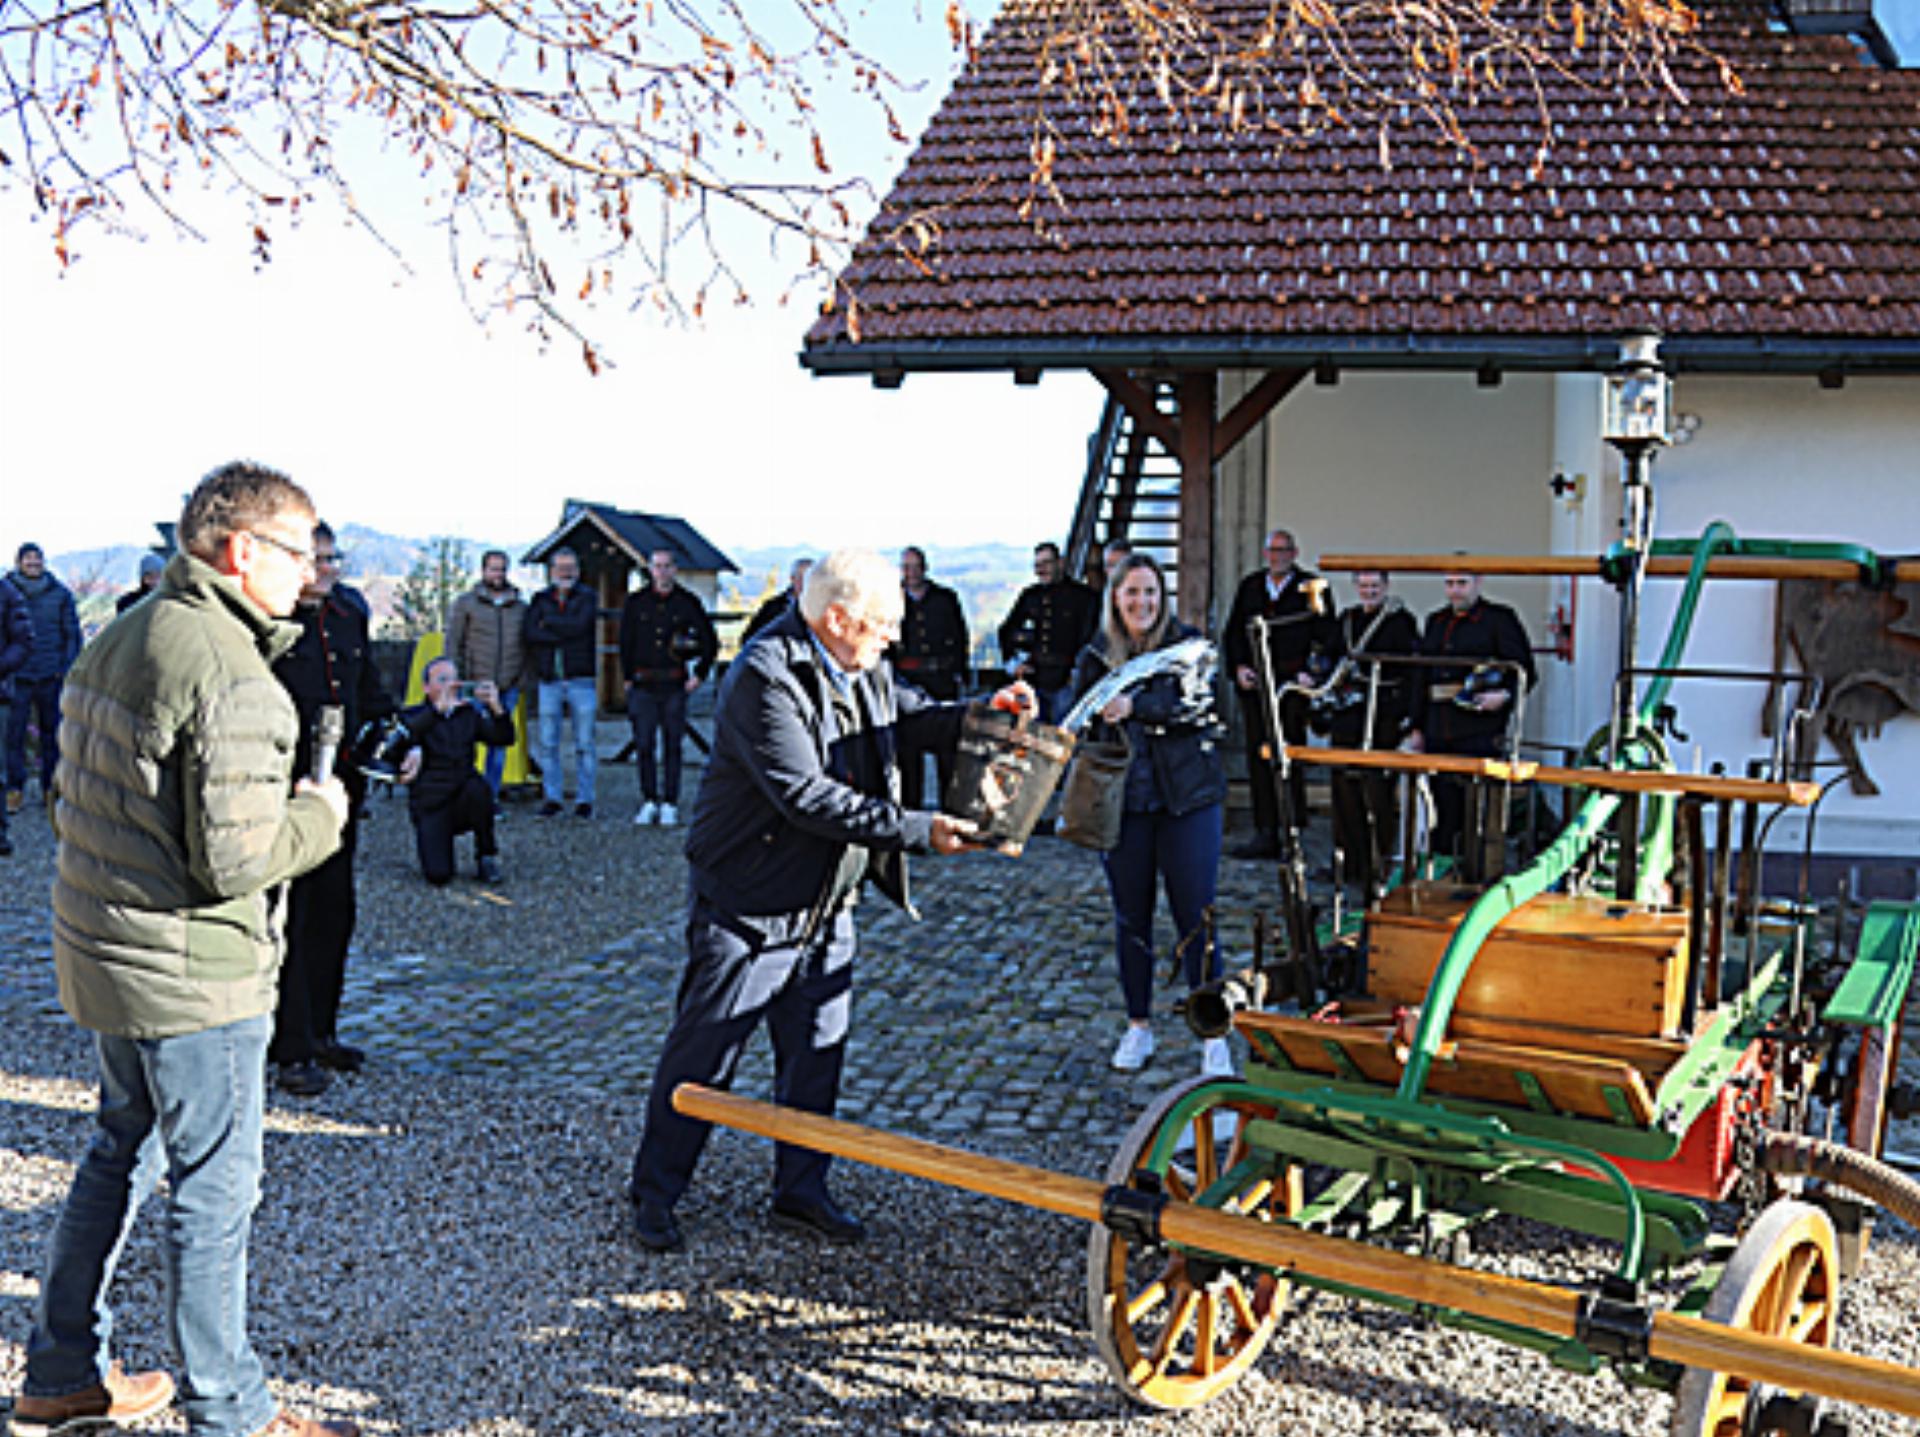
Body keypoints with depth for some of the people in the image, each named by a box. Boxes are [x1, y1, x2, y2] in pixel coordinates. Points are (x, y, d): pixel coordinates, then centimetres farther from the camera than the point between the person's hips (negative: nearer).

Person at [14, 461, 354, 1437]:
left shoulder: (117, 639, 8)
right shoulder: (233, 678, -23)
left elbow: (73, 796, 14)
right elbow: (232, 860, -26)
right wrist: (318, 817, -9)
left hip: (99, 948, 10)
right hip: (195, 974, -9)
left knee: (121, 1153, 23)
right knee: (214, 1187, 4)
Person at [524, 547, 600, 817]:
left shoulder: (586, 598, 6)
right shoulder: (540, 600, 12)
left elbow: (579, 626, -13)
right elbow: (531, 634, -5)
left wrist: (548, 622, -4)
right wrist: (565, 636, -12)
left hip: (581, 680, -2)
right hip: (549, 681, 2)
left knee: (584, 744, 0)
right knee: (548, 744, 3)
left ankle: (584, 799, 6)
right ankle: (552, 797, 12)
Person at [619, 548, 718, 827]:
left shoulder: (688, 602, 3)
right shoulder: (635, 602, 7)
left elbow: (710, 643, 9)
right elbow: (625, 643, 13)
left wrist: (699, 675, 4)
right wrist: (628, 679, 7)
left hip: (675, 685, -1)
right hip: (643, 685, 1)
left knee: (672, 746, 1)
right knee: (644, 745, 1)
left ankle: (670, 804, 7)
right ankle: (649, 801, 11)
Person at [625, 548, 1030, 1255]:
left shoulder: (864, 672, 4)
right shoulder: (765, 679, -23)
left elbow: (912, 715, 21)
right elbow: (806, 796, -29)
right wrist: (916, 831, -29)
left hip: (827, 906, 8)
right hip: (747, 905, -8)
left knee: (816, 1054, 14)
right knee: (701, 1059, 3)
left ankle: (801, 1190, 29)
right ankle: (654, 1192, 21)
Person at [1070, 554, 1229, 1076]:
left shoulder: (1188, 645, 0)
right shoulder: (1096, 657, 7)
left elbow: (1197, 705, -16)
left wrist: (1135, 707, -28)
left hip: (1186, 798, -2)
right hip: (1121, 802, 2)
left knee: (1196, 918, -2)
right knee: (1131, 917, 10)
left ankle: (1213, 1034, 7)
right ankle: (1138, 1026, 24)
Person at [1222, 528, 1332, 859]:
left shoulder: (1311, 587, 3)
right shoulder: (1250, 586, 15)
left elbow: (1324, 636, 0)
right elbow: (1234, 631, 16)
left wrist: (1310, 672, -12)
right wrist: (1239, 667, 2)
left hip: (1293, 685, -4)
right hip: (1255, 684, 4)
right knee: (1259, 756, 2)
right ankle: (1266, 834, 6)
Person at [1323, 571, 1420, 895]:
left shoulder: (1401, 622, -3)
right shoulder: (1345, 620, 15)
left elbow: (1413, 671, -7)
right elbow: (1333, 662, 26)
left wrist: (1408, 715, -14)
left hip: (1384, 718, -6)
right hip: (1347, 715, 6)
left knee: (1377, 787, -7)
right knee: (1345, 785, 7)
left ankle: (1379, 863, 1)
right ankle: (1350, 861, 17)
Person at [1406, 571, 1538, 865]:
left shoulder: (1500, 620, 0)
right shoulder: (1436, 622, 17)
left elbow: (1525, 670, -3)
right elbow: (1422, 678, 20)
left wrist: (1505, 694, -22)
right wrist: (1416, 727, 16)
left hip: (1480, 734, -5)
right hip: (1439, 735, 6)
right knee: (1444, 805, 9)